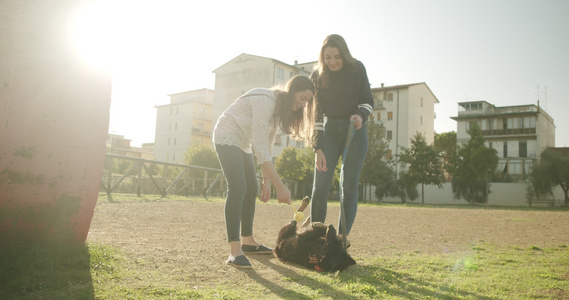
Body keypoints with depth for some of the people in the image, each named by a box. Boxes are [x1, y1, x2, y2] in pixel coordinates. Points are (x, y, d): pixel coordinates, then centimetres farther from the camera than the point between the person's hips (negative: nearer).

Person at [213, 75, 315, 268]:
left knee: (251, 190, 10)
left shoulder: (280, 108, 2)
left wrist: (266, 181, 0)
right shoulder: (266, 100, -28)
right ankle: (235, 251, -24)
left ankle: (248, 242, 22)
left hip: (243, 142, 10)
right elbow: (260, 147, -33)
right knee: (238, 188, -22)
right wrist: (280, 186, -33)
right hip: (227, 138, -10)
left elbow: (267, 145, 6)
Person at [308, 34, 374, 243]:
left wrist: (361, 115, -23)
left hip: (355, 131, -1)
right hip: (329, 132, 1)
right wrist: (318, 148, -9)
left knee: (349, 187, -2)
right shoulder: (317, 75, -2)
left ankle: (342, 238, 4)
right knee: (320, 187, -6)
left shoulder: (357, 69, -4)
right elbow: (316, 113, -2)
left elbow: (368, 101, 1)